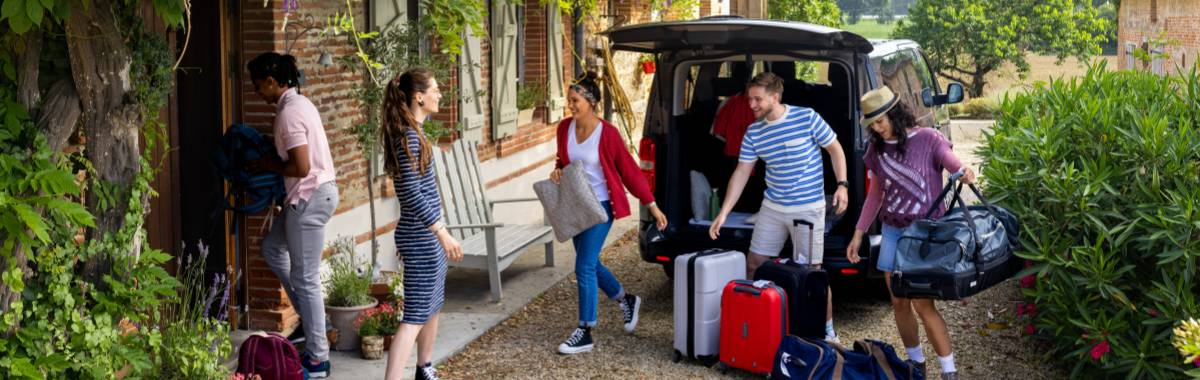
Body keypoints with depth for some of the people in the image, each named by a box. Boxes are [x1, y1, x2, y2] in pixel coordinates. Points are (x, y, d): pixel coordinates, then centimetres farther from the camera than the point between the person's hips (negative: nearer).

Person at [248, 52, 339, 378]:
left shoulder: (289, 113, -20)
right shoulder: (299, 102, 11)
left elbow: (301, 168, -24)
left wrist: (268, 165, -8)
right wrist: (273, 159, 13)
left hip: (310, 198, -11)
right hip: (313, 193, 11)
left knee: (304, 279, -3)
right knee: (272, 247, 26)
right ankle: (311, 316, 28)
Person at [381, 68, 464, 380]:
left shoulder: (410, 131, 11)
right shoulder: (409, 135, -18)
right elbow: (412, 193, -24)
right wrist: (443, 233, -25)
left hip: (425, 235, 10)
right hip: (421, 236, -10)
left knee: (432, 306, 21)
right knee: (416, 314, -10)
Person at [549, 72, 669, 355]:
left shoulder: (607, 133, -16)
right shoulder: (564, 128, 0)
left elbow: (629, 170, -9)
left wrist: (652, 205, -6)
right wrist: (557, 171, -6)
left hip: (600, 206, -7)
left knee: (584, 267, -10)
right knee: (590, 264, 16)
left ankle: (584, 333, -1)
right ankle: (627, 301, 41)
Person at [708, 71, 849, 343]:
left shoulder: (807, 118, -11)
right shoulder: (753, 132, 1)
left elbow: (835, 149, 0)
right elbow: (741, 172, 2)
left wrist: (842, 185, -11)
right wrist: (723, 213, -3)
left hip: (808, 209, -5)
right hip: (772, 208, 5)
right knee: (754, 265, 6)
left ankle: (827, 331, 14)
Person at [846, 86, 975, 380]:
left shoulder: (927, 140, -8)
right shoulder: (877, 150, 7)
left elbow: (954, 163, -17)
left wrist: (964, 173, -42)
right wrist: (859, 233, 13)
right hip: (892, 232, 5)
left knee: (922, 303, -11)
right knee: (899, 302, 7)